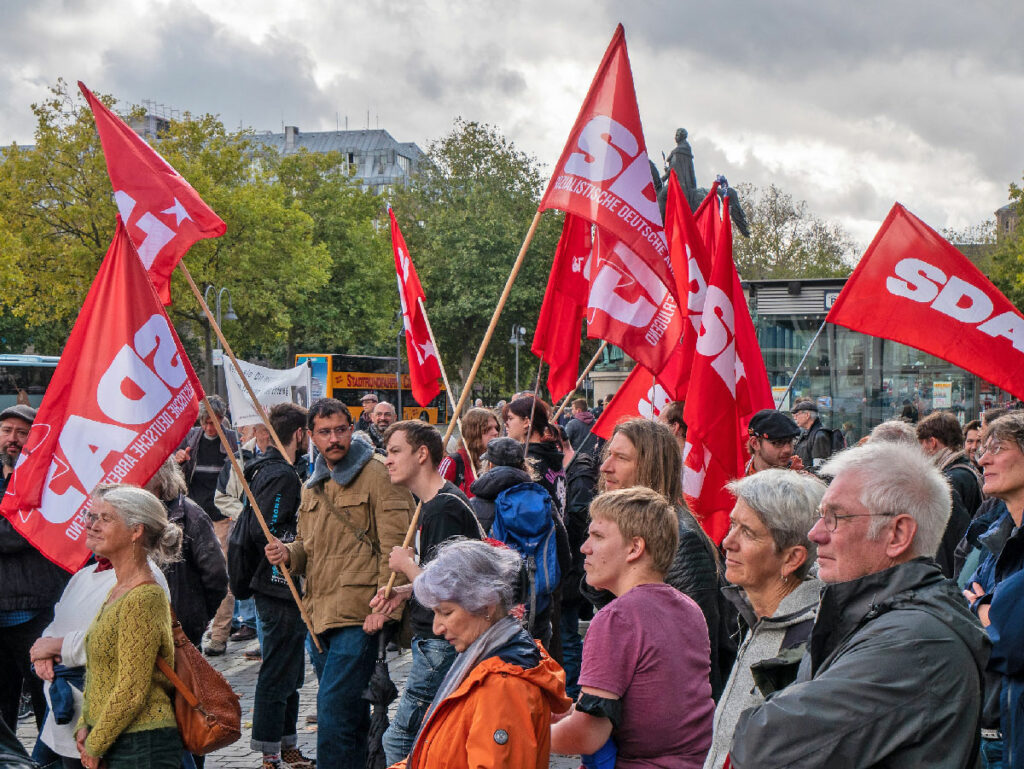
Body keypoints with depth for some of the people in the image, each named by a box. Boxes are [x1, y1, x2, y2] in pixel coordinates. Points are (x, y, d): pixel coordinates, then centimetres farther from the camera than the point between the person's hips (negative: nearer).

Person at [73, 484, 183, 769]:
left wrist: (94, 746, -10)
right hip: (111, 744, 9)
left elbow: (131, 692, -19)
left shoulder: (143, 599, -19)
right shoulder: (119, 591, 10)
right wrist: (85, 726, 4)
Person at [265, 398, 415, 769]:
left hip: (359, 617, -8)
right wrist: (288, 553, 2)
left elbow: (395, 547, -12)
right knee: (351, 713, 18)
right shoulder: (313, 486, 17)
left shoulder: (377, 476, -7)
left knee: (333, 713, -12)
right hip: (320, 615, 8)